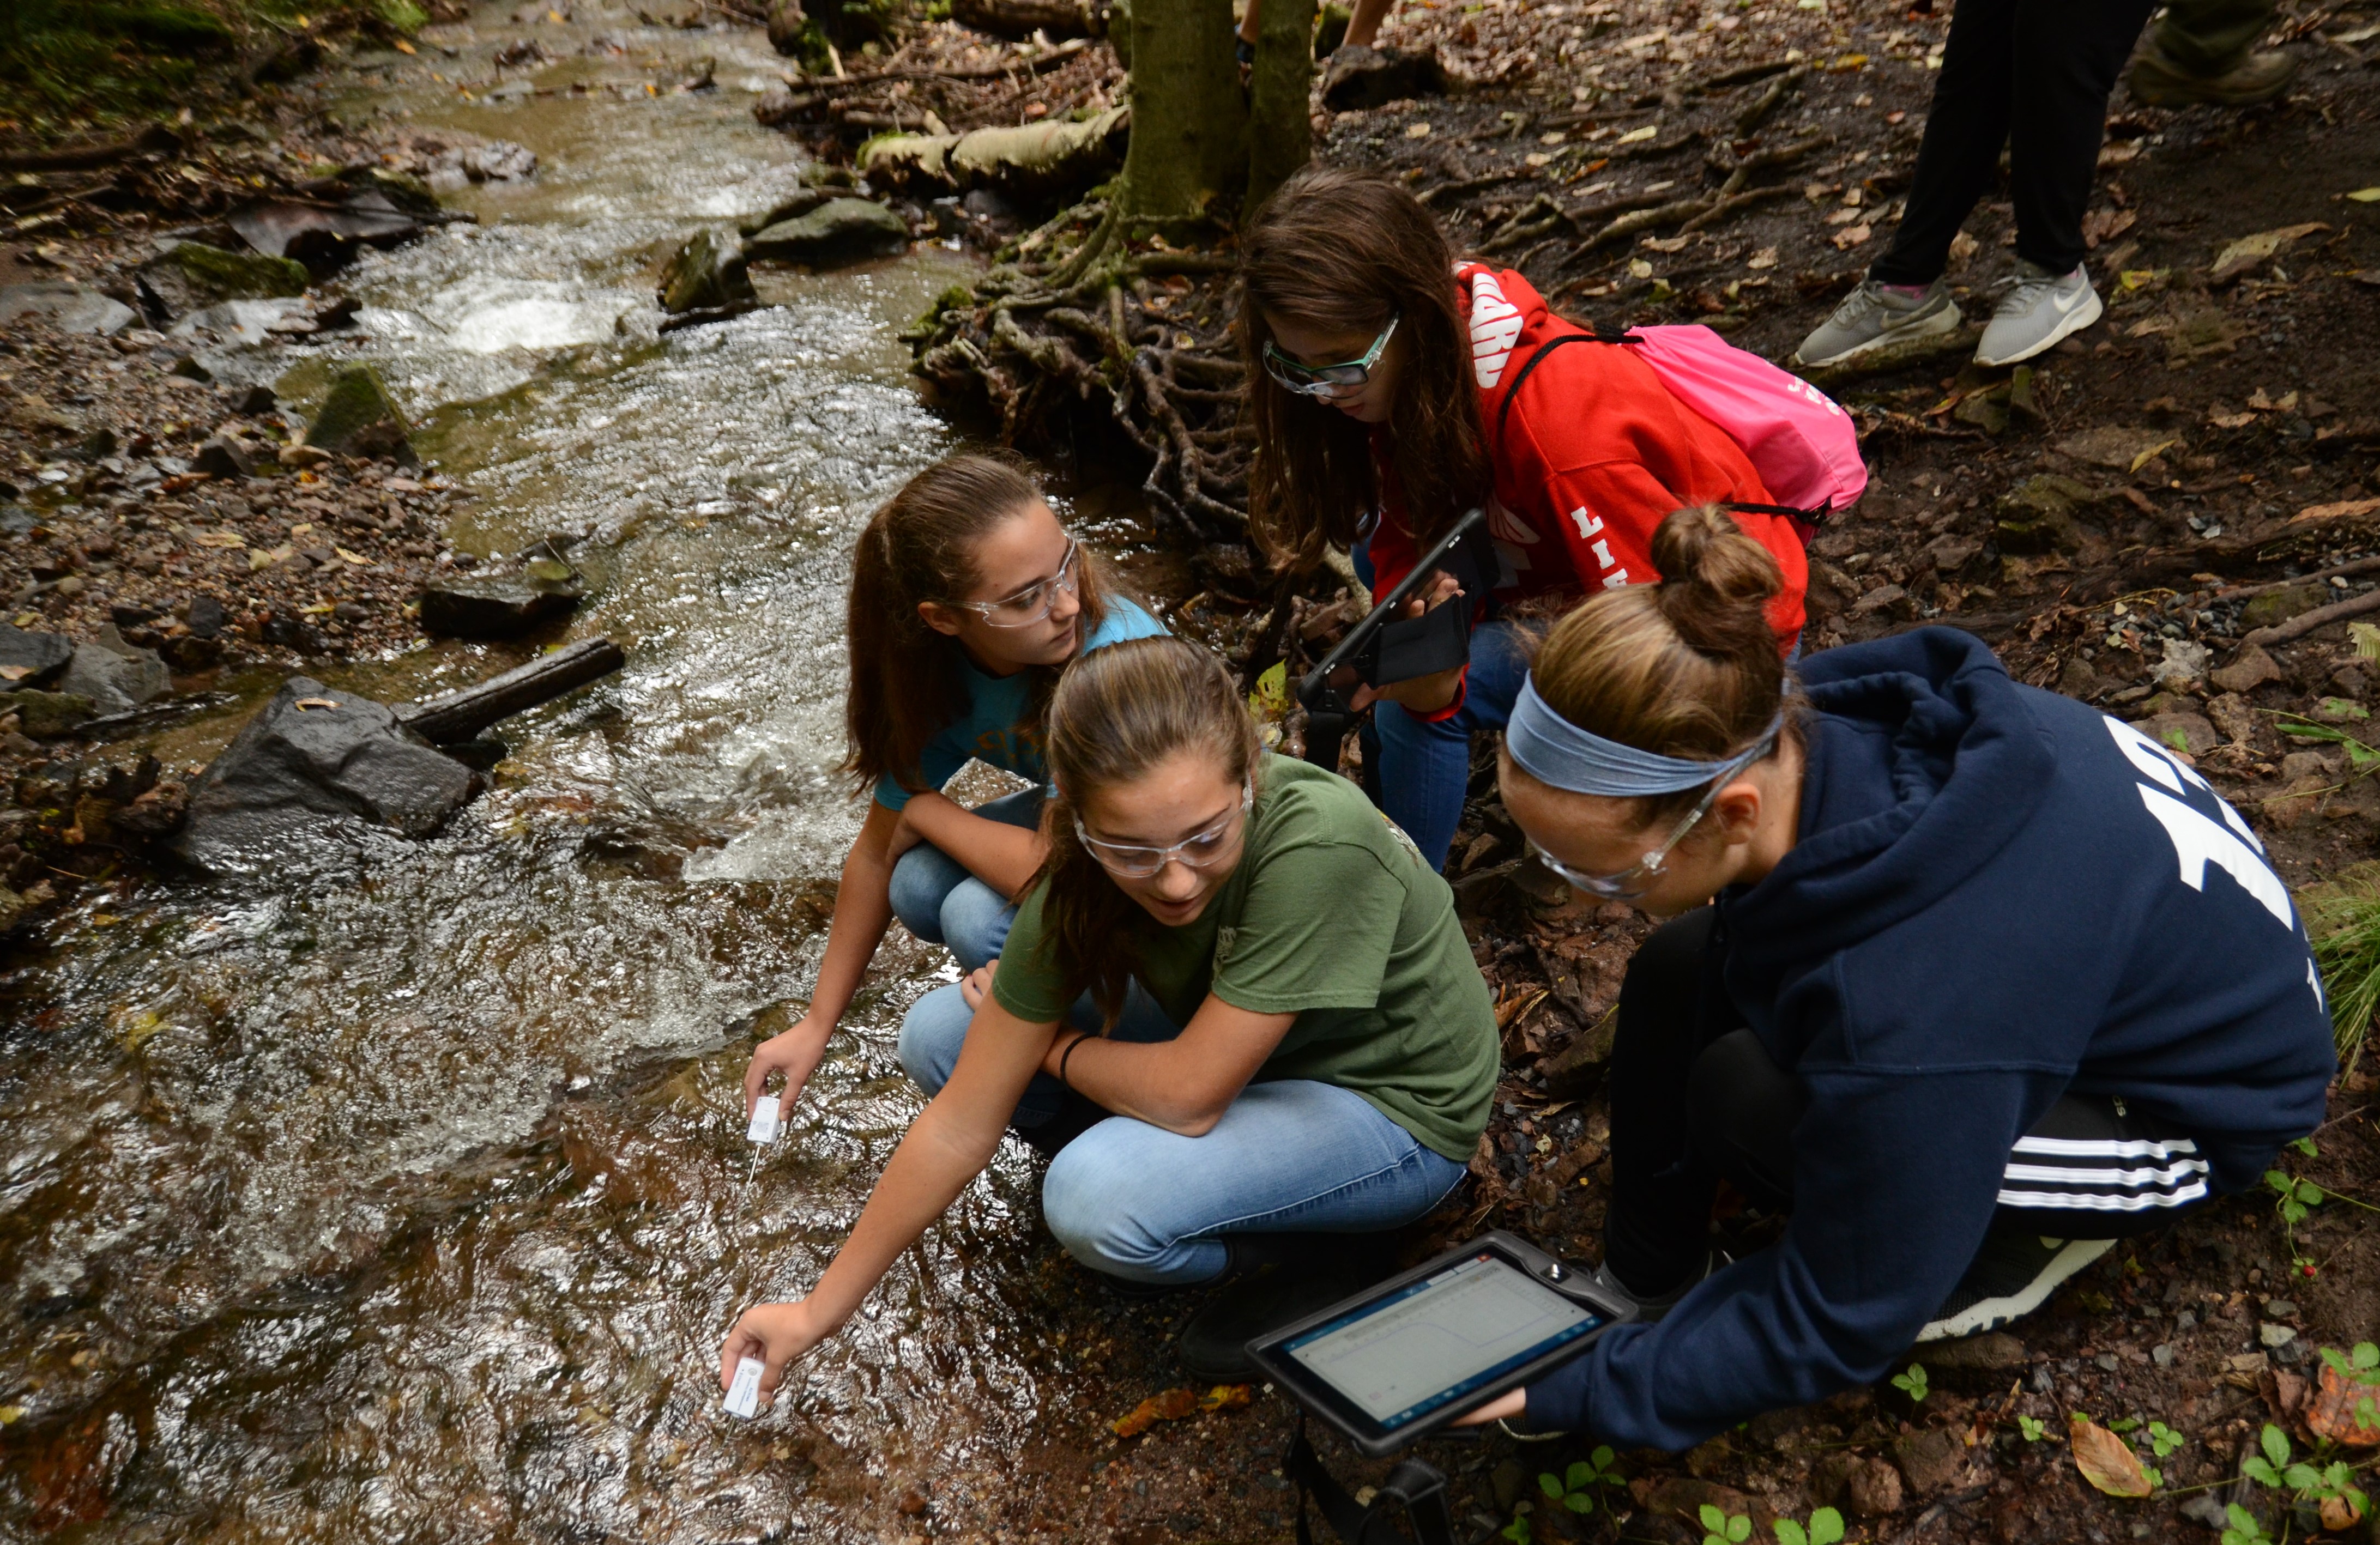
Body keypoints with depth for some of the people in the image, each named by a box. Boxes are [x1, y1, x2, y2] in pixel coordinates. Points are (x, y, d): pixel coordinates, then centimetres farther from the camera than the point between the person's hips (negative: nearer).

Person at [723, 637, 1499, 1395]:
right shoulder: (1085, 878, -20)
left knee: (1097, 1198, -31)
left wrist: (1048, 1045, -12)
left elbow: (1187, 1094, -31)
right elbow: (960, 1127, -12)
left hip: (1395, 1107, -5)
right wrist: (821, 1307, -7)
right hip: (1237, 1049, 6)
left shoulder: (1318, 841, -37)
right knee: (940, 1035, -7)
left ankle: (1314, 1251, -4)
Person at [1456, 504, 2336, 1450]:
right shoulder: (1796, 729, -23)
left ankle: (2038, 1236, 2)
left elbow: (1841, 1323, -26)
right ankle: (1639, 1288, 8)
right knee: (1677, 975, -9)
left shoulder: (1903, 1018, -43)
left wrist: (1586, 1396, -16)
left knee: (1749, 1103, -25)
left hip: (2204, 1098, -6)